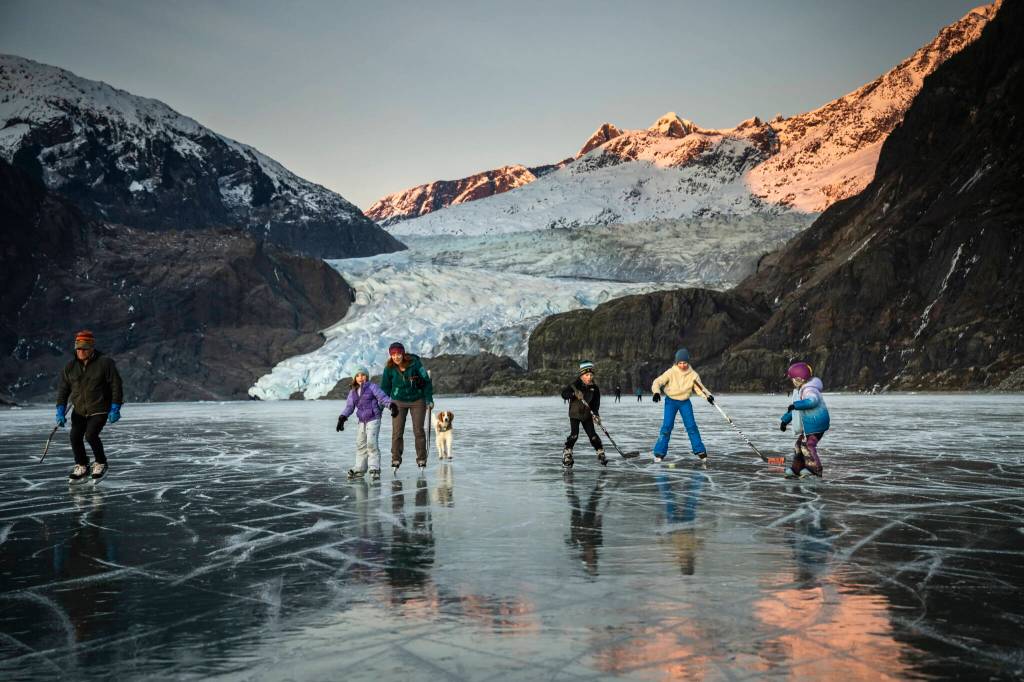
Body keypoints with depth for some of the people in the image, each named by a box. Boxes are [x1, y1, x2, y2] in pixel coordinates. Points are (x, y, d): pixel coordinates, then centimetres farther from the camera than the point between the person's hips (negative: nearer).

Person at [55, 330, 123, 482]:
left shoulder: (105, 363, -10)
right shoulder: (70, 367, 3)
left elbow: (116, 386, -8)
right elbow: (63, 390, 6)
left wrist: (115, 409, -13)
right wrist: (60, 411, -5)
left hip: (99, 409, -5)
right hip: (79, 410, 5)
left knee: (91, 435, -20)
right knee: (75, 436, -8)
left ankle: (100, 464, 4)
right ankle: (81, 466, 14)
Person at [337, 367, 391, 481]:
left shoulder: (372, 387, -4)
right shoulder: (353, 392, 13)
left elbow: (382, 397, -13)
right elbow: (349, 406, 12)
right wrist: (342, 418, 1)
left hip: (373, 419, -7)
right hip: (361, 421, 7)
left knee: (371, 443, -16)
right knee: (360, 445, 10)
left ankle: (374, 469, -13)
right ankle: (359, 470, 20)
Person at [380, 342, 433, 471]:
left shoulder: (414, 363, -18)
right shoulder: (389, 368, -11)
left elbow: (426, 381, -9)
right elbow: (385, 388, 2)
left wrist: (429, 399, -9)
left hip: (417, 400, -1)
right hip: (398, 402, 1)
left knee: (419, 431, 1)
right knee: (397, 432, -5)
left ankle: (421, 459, 11)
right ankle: (396, 459, 3)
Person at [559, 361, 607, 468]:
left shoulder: (594, 388, -3)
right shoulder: (575, 385, -13)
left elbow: (596, 403, -2)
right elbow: (564, 393, -18)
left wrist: (595, 414, -16)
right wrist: (574, 394, -35)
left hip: (587, 415, 3)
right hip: (575, 414, -3)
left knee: (592, 434, 0)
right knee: (574, 434, -11)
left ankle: (600, 453, 13)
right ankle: (567, 455, 2)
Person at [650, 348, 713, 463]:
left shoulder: (693, 375, -9)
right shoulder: (671, 372, -15)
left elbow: (700, 388, -9)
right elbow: (658, 382, -16)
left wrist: (708, 396, -28)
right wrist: (656, 392, -35)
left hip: (685, 402, 2)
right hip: (671, 401, -2)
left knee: (691, 426, -5)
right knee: (667, 426, -11)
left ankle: (700, 451, 6)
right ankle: (659, 453, -6)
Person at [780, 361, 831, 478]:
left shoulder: (809, 389, -19)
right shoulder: (798, 391, 15)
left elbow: (812, 401, -41)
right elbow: (795, 410, 26)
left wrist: (796, 405, -42)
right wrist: (785, 420, 24)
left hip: (815, 423, -11)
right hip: (808, 424, 11)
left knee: (808, 445, -16)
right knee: (799, 445, 16)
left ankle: (815, 470, -13)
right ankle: (796, 469, 24)